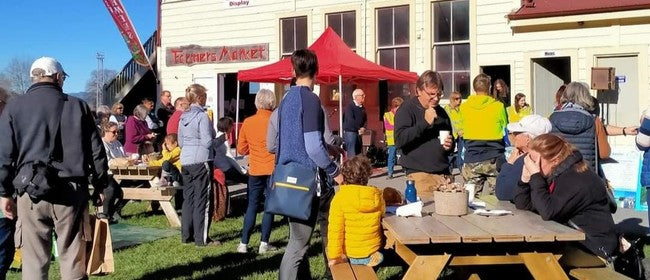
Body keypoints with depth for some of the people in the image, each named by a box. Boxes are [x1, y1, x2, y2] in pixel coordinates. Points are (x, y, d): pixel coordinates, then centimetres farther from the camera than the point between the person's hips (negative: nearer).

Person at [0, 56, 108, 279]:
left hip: (31, 192, 0)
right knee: (73, 260, 6)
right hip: (71, 192, 0)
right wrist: (100, 186, 14)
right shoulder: (77, 106, 6)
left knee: (34, 262, 6)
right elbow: (96, 150, 6)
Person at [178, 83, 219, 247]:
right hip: (201, 161, -8)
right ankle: (202, 239, 3)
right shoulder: (202, 116, -13)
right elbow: (207, 142, -16)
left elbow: (180, 142, 15)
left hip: (185, 161, 8)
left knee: (188, 198, 14)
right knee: (202, 200, -1)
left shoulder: (183, 117, 10)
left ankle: (186, 235, 20)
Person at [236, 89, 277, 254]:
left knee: (252, 206, 10)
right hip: (274, 169, -2)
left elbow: (241, 149, 6)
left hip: (255, 170, 3)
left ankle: (244, 244, 10)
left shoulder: (248, 122, -1)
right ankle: (264, 244, 7)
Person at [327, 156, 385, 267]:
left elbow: (335, 230, -17)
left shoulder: (340, 197, -17)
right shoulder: (377, 195, -6)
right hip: (374, 249, 3)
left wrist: (334, 256, -11)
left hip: (350, 254, -2)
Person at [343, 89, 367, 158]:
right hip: (350, 132, -7)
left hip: (359, 133, 7)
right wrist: (359, 128, -13)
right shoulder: (350, 106, -8)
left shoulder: (362, 108, 13)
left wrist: (363, 128, -5)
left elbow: (365, 120, 14)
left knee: (358, 154, 7)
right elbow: (350, 120, -17)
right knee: (351, 155, -10)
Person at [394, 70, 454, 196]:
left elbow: (451, 139, 30)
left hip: (444, 174, 6)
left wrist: (450, 145, 6)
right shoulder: (407, 109, -3)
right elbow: (399, 140, -16)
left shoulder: (441, 112, 17)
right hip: (420, 174, -6)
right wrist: (425, 123, -18)